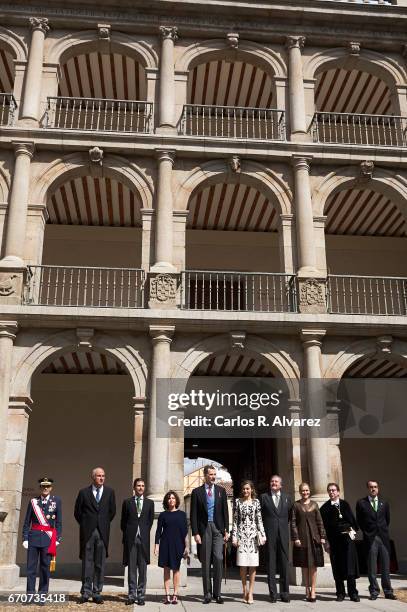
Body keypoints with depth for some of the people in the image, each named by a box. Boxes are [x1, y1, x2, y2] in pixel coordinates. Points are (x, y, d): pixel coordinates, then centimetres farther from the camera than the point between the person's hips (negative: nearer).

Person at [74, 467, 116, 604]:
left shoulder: (109, 492, 6)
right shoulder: (84, 492, 2)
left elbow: (112, 511, 12)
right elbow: (77, 512, 8)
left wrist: (104, 524, 9)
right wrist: (85, 525, 6)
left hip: (103, 532, 1)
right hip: (87, 532, -1)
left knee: (100, 563, 4)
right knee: (87, 562, 3)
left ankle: (97, 593, 10)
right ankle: (86, 592, 10)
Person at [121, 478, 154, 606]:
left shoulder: (149, 503, 9)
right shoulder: (127, 502, 7)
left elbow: (150, 520, 11)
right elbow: (123, 521, 10)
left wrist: (145, 532, 5)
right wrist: (126, 535, 5)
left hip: (143, 538, 0)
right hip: (131, 538, 0)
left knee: (143, 568, 2)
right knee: (132, 568, 3)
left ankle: (141, 596, 8)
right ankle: (132, 595, 10)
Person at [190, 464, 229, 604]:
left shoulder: (221, 490, 8)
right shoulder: (197, 492, 2)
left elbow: (225, 511, 9)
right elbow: (193, 515, 1)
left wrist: (226, 530, 2)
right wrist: (195, 533, -6)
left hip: (218, 528, 1)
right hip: (204, 528, -1)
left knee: (218, 559, -7)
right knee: (206, 562, 3)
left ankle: (217, 593, 2)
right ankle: (207, 594, 12)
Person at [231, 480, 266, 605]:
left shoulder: (256, 502, 7)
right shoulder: (238, 501, 6)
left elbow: (259, 520, 4)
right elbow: (235, 520, 4)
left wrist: (262, 535, -4)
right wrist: (234, 536, -3)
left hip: (253, 534, 0)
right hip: (241, 534, 0)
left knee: (252, 564, -2)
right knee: (243, 565, -1)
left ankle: (250, 592, 4)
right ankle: (245, 590, 13)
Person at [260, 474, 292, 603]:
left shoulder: (287, 499, 10)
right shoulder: (264, 497, 4)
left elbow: (290, 516, 16)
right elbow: (259, 516, 6)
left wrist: (283, 526, 7)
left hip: (283, 534, 2)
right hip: (269, 535, -2)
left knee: (284, 564, 3)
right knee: (271, 564, 1)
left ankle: (285, 593, 9)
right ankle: (273, 593, 5)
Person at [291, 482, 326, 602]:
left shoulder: (314, 504, 7)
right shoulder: (296, 505, 1)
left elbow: (319, 521, 7)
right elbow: (293, 523, -1)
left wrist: (322, 536, 0)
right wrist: (295, 538, -8)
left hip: (314, 537, 1)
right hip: (302, 537, -1)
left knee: (313, 565, 0)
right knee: (304, 565, 5)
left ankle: (313, 590, 3)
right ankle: (307, 589, 14)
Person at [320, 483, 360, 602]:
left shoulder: (345, 504, 6)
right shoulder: (325, 507, 4)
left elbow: (351, 518, 8)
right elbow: (324, 525, 3)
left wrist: (353, 530, -4)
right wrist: (326, 541, 0)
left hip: (347, 538, 0)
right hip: (333, 540, 0)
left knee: (349, 564, -2)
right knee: (337, 566, 3)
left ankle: (353, 593, 4)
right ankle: (340, 593, 12)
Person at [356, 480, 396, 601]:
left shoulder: (384, 503, 10)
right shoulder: (361, 503, 1)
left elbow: (387, 519, 18)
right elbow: (359, 521, 6)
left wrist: (383, 531, 13)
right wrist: (367, 532, 3)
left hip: (384, 537, 2)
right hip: (370, 538, -2)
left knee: (386, 566, 5)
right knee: (372, 567, 1)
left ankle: (388, 592, 13)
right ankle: (374, 591, 9)